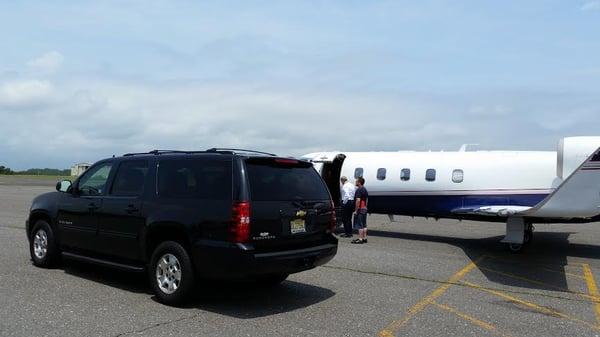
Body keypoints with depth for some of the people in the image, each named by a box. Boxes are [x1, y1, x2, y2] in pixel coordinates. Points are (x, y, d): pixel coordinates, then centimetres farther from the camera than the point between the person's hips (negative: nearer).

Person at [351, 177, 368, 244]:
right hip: (364, 209, 10)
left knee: (359, 225, -7)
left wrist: (356, 210, -20)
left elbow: (358, 200, -23)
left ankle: (360, 239, -7)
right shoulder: (365, 190, 15)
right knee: (364, 225, 12)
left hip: (360, 209, -10)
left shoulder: (359, 190, -16)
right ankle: (364, 238, 16)